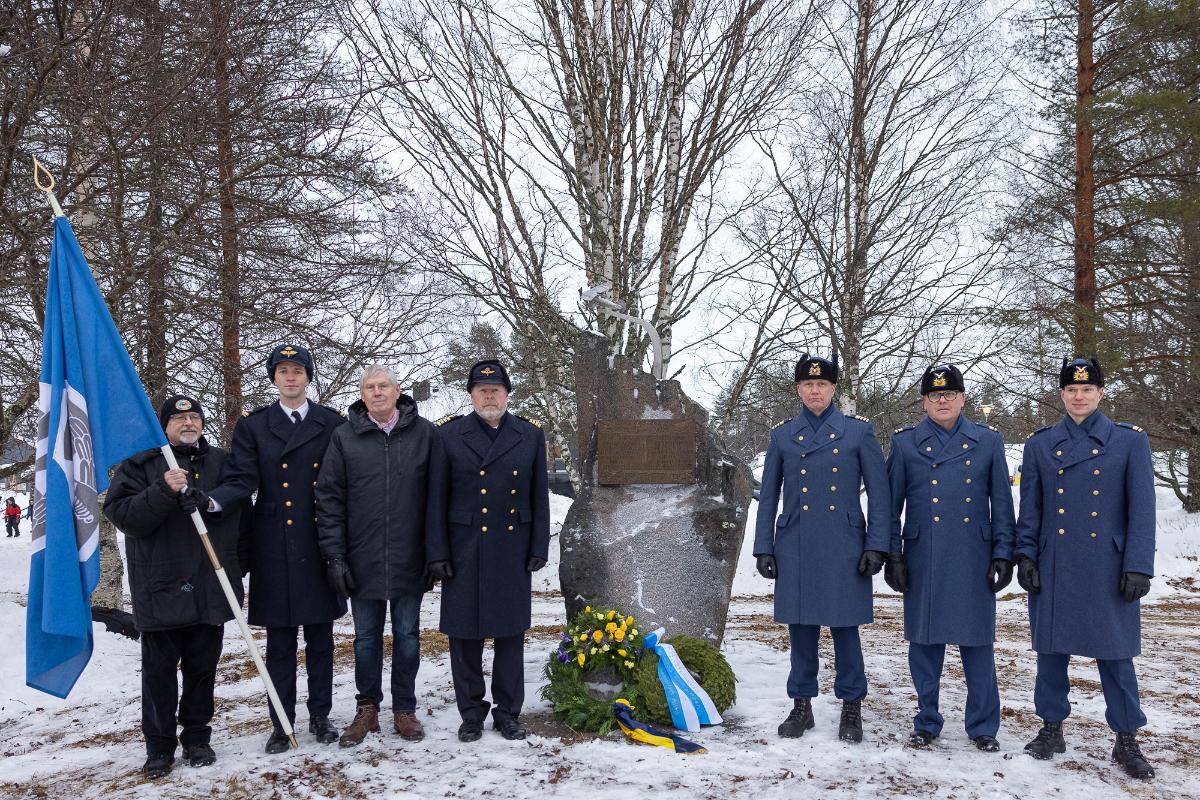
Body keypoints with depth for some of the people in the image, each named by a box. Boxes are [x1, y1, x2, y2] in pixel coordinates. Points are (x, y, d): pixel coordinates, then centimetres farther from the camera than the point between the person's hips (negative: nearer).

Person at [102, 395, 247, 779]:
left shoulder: (220, 462, 12)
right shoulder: (140, 463, 1)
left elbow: (239, 513, 17)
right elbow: (122, 514, -11)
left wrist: (240, 560, 10)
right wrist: (164, 491, -24)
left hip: (210, 588, 3)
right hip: (160, 587, -3)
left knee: (203, 668, 10)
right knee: (159, 670, 4)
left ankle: (197, 738, 23)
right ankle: (159, 747, 15)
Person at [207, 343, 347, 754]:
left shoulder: (332, 423, 5)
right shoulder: (253, 426, 4)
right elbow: (242, 479, -5)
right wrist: (212, 500, -26)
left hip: (321, 546, 1)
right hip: (275, 548, -1)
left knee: (321, 638, 9)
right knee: (279, 642, 5)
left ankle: (320, 716, 21)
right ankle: (281, 724, 15)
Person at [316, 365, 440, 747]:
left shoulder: (423, 433, 0)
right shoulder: (344, 437, 0)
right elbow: (329, 498, 0)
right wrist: (334, 556, -5)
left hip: (409, 559, 0)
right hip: (362, 560, 1)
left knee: (407, 636, 10)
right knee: (366, 638, 11)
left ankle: (404, 709, 22)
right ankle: (367, 709, 25)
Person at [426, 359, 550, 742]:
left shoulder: (530, 435, 5)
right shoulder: (449, 434, 0)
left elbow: (539, 497, 7)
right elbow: (436, 499, -1)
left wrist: (539, 549, 2)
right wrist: (437, 552, -5)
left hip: (513, 552, 1)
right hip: (465, 553, -1)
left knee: (511, 633, 8)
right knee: (464, 634, 5)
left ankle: (508, 712, 20)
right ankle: (471, 713, 19)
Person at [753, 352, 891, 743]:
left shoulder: (859, 431, 2)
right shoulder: (782, 435, 8)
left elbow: (879, 493, 1)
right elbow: (768, 496, 11)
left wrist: (876, 546, -6)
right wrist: (763, 547, 5)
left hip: (843, 546, -2)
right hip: (795, 547, 2)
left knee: (844, 627, 2)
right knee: (801, 627, 7)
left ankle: (852, 710, 15)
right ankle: (801, 706, 19)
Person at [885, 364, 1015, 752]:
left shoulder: (988, 440, 6)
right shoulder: (905, 442, 5)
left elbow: (1001, 503, 7)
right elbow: (891, 504, 5)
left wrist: (1003, 554, 0)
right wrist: (892, 554, -1)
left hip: (973, 559, 0)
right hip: (923, 560, 0)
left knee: (977, 642, 4)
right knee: (924, 641, 6)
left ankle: (983, 727, 18)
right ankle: (926, 723, 20)